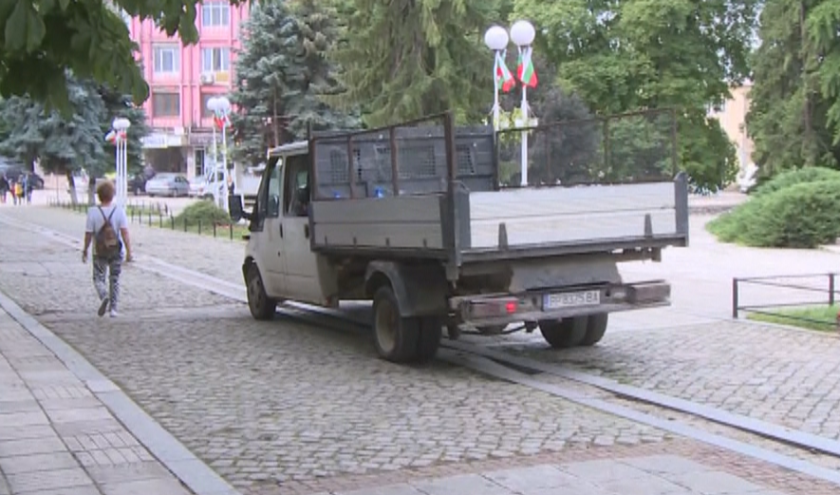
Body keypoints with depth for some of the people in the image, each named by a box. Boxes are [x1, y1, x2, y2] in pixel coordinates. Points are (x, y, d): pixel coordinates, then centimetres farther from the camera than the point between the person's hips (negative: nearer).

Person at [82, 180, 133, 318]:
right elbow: (125, 232, -12)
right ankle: (113, 309, 14)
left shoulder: (93, 211, -9)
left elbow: (88, 234, -6)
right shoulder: (119, 211, -7)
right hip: (116, 251, 1)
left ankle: (104, 296, -20)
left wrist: (85, 250, 7)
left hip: (99, 252, -1)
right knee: (114, 279, 13)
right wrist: (129, 252, -10)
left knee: (99, 278, 10)